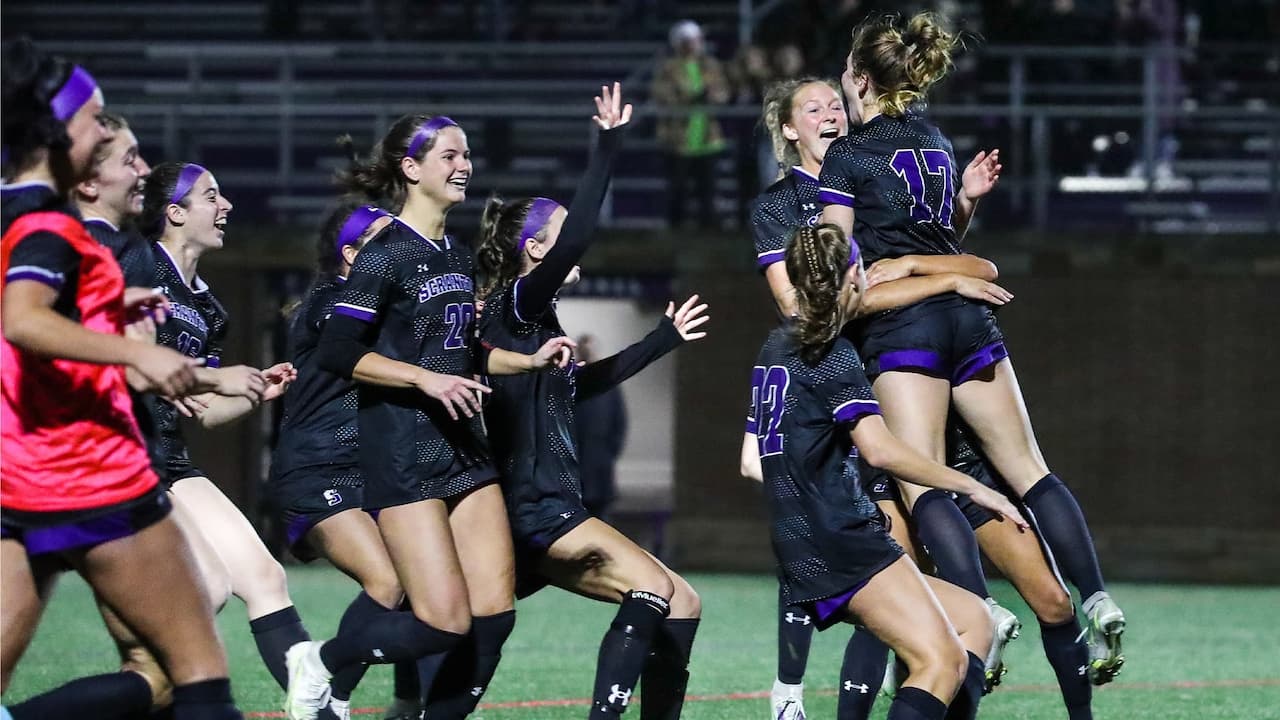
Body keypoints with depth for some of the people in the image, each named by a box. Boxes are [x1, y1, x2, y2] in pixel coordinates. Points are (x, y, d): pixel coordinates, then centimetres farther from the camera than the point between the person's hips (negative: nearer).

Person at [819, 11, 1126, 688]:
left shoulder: (846, 156, -1)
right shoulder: (937, 143, 18)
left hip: (902, 323, -6)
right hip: (969, 312, 6)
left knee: (922, 485, -11)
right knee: (1027, 468, 7)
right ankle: (1096, 600, -5)